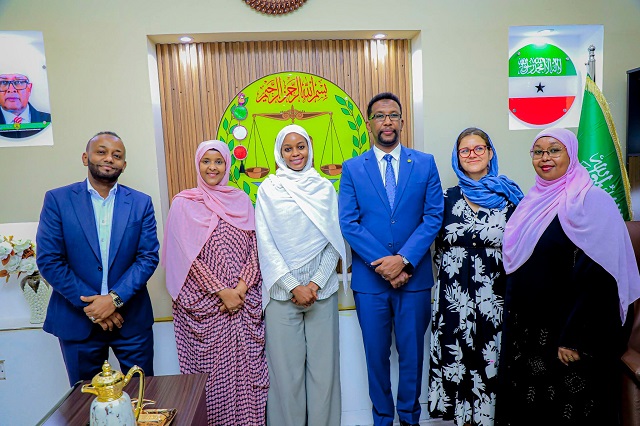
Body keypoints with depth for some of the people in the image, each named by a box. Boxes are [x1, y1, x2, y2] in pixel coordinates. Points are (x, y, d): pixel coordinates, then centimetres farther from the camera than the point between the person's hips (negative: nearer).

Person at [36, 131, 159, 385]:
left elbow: (148, 257, -4)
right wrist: (89, 305, -12)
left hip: (132, 318, 1)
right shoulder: (57, 200, -2)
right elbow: (49, 261, -7)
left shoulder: (141, 203, 0)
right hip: (77, 319, 0)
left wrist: (115, 298, -16)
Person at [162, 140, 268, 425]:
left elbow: (254, 247, 5)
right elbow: (188, 256, -6)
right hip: (205, 304, -2)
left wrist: (242, 286, -10)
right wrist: (222, 291, -11)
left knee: (246, 367, 6)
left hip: (244, 301, 3)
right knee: (211, 370, 4)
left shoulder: (241, 200, 8)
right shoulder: (184, 203, 0)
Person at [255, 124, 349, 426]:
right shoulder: (268, 189, 2)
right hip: (282, 290, -1)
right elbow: (265, 243, -3)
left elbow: (334, 240, 4)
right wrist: (293, 285, -9)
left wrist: (316, 283, -7)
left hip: (322, 288, 2)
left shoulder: (325, 188, 7)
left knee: (323, 363, 7)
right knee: (286, 366, 4)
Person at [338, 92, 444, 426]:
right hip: (369, 278, 0)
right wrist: (383, 263, -14)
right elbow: (348, 223, -5)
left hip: (414, 276, 0)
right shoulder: (352, 168, 2)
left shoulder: (425, 163, 3)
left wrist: (404, 260, -14)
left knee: (412, 352, 13)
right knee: (377, 354, 13)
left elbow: (434, 216, -3)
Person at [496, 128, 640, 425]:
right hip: (525, 328, 7)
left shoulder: (591, 200, -13)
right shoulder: (534, 200, 9)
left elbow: (599, 275, -19)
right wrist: (513, 320, 13)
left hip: (562, 332, -6)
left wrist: (575, 338, -20)